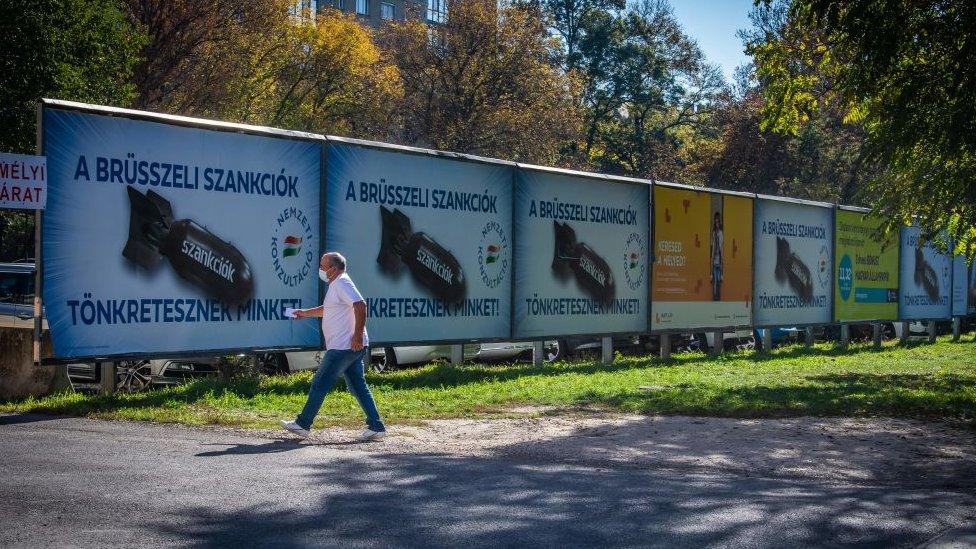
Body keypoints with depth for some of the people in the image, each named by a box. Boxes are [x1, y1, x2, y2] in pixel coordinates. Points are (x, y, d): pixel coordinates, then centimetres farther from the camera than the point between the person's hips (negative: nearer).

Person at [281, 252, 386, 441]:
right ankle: (376, 427, 7)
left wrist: (358, 334, -27)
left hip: (343, 347, -10)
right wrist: (305, 313, 35)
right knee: (358, 386, 9)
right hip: (351, 348, 10)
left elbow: (360, 305, -25)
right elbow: (327, 309, 37)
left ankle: (302, 424, 9)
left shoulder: (342, 283, -12)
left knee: (319, 384, -1)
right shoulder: (336, 284, 20)